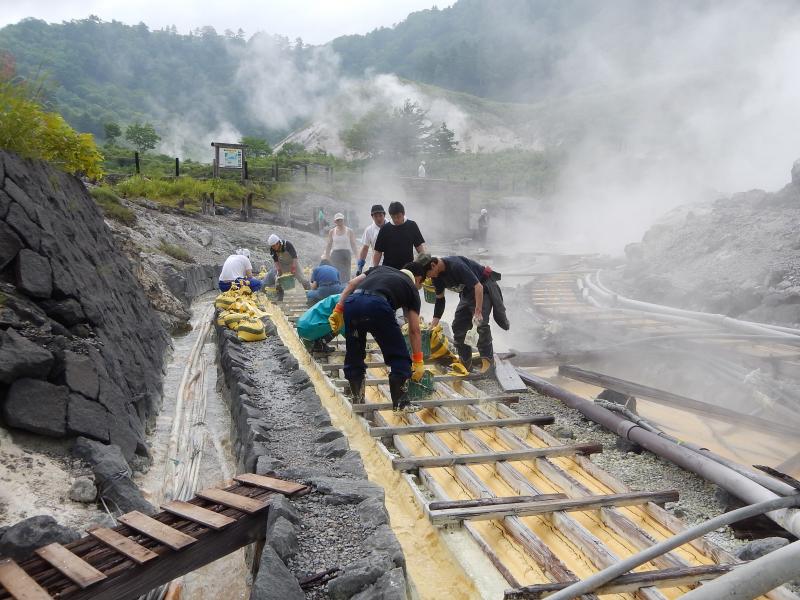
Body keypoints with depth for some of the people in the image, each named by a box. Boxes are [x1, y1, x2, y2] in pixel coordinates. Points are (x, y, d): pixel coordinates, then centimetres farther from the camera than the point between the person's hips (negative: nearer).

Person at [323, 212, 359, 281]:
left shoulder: (349, 231, 2)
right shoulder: (332, 232, 8)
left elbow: (353, 244, 1)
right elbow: (329, 245, 13)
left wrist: (355, 255, -7)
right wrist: (326, 256, 11)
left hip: (346, 254, -1)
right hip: (335, 254, 1)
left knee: (345, 275, -4)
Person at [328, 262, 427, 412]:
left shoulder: (381, 268, 37)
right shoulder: (411, 288, 26)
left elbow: (352, 283, 21)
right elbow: (414, 330, 23)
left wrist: (338, 310, 19)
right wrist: (418, 361, 28)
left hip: (352, 302, 5)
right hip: (377, 306, -4)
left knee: (354, 354, 22)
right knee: (399, 356, 13)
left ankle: (357, 400, 29)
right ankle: (401, 402, 15)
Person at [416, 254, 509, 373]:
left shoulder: (456, 265, -33)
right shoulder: (437, 275, -7)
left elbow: (478, 286, -33)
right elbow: (440, 298, 7)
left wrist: (478, 311, -35)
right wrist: (434, 321, 3)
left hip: (483, 287, -8)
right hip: (467, 292, 8)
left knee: (481, 324, -22)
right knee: (457, 325, 0)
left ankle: (487, 359, -8)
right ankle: (465, 361, 10)